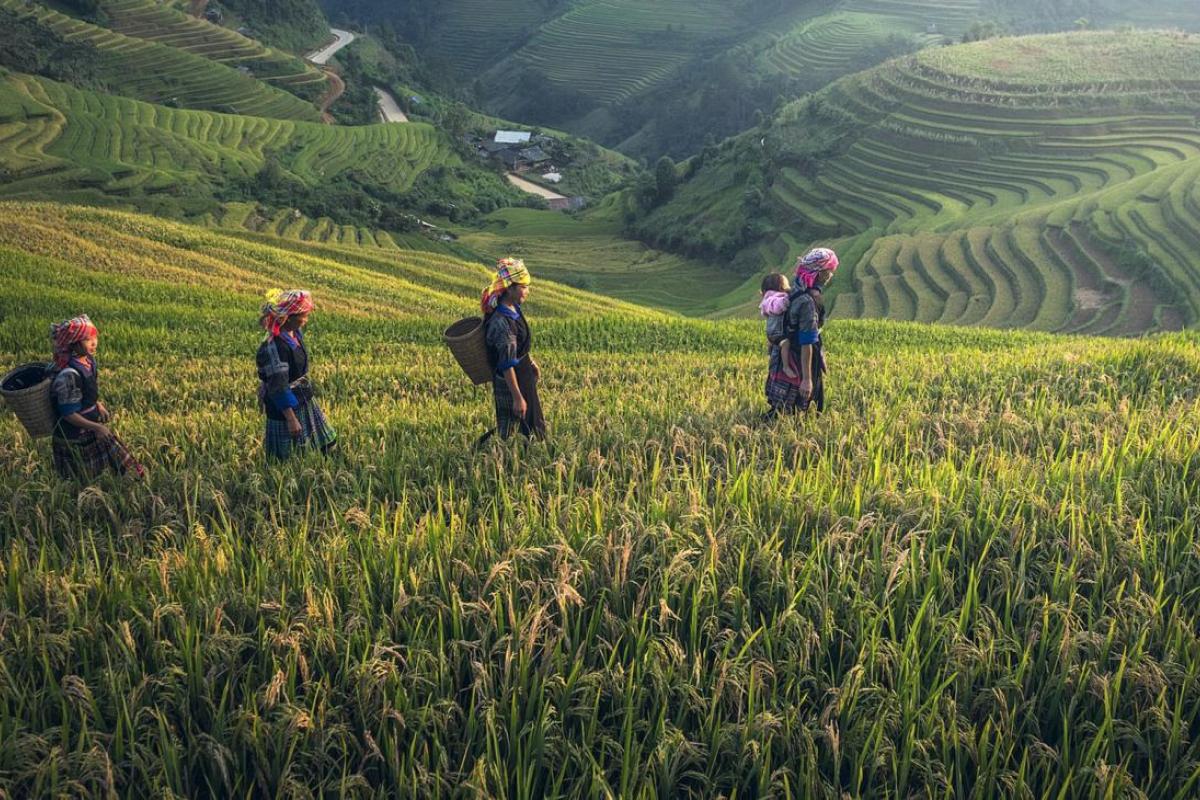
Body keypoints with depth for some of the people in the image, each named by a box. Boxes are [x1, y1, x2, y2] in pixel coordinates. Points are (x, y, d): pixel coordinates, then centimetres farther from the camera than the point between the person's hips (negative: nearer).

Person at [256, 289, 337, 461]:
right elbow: (278, 387, -25)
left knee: (328, 443, 16)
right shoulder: (274, 347, -27)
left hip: (304, 400, 9)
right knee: (283, 457, 4)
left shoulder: (295, 334, -1)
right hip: (285, 406, -9)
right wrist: (291, 419, -24)